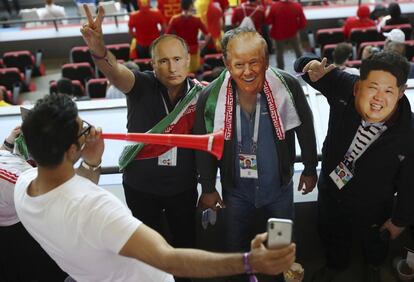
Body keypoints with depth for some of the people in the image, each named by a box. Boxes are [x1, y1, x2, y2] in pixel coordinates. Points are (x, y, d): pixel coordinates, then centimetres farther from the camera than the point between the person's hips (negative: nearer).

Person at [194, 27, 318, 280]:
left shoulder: (288, 86, -23)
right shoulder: (211, 97, -21)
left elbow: (305, 130, -6)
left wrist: (310, 169, 5)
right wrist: (208, 188, 1)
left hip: (280, 185, 1)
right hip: (235, 188, 0)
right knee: (235, 246, 20)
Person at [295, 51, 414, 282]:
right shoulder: (345, 86, -29)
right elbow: (304, 65, -16)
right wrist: (313, 65, -40)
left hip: (370, 207, -2)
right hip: (330, 190, 3)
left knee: (373, 241, 31)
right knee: (331, 234, 32)